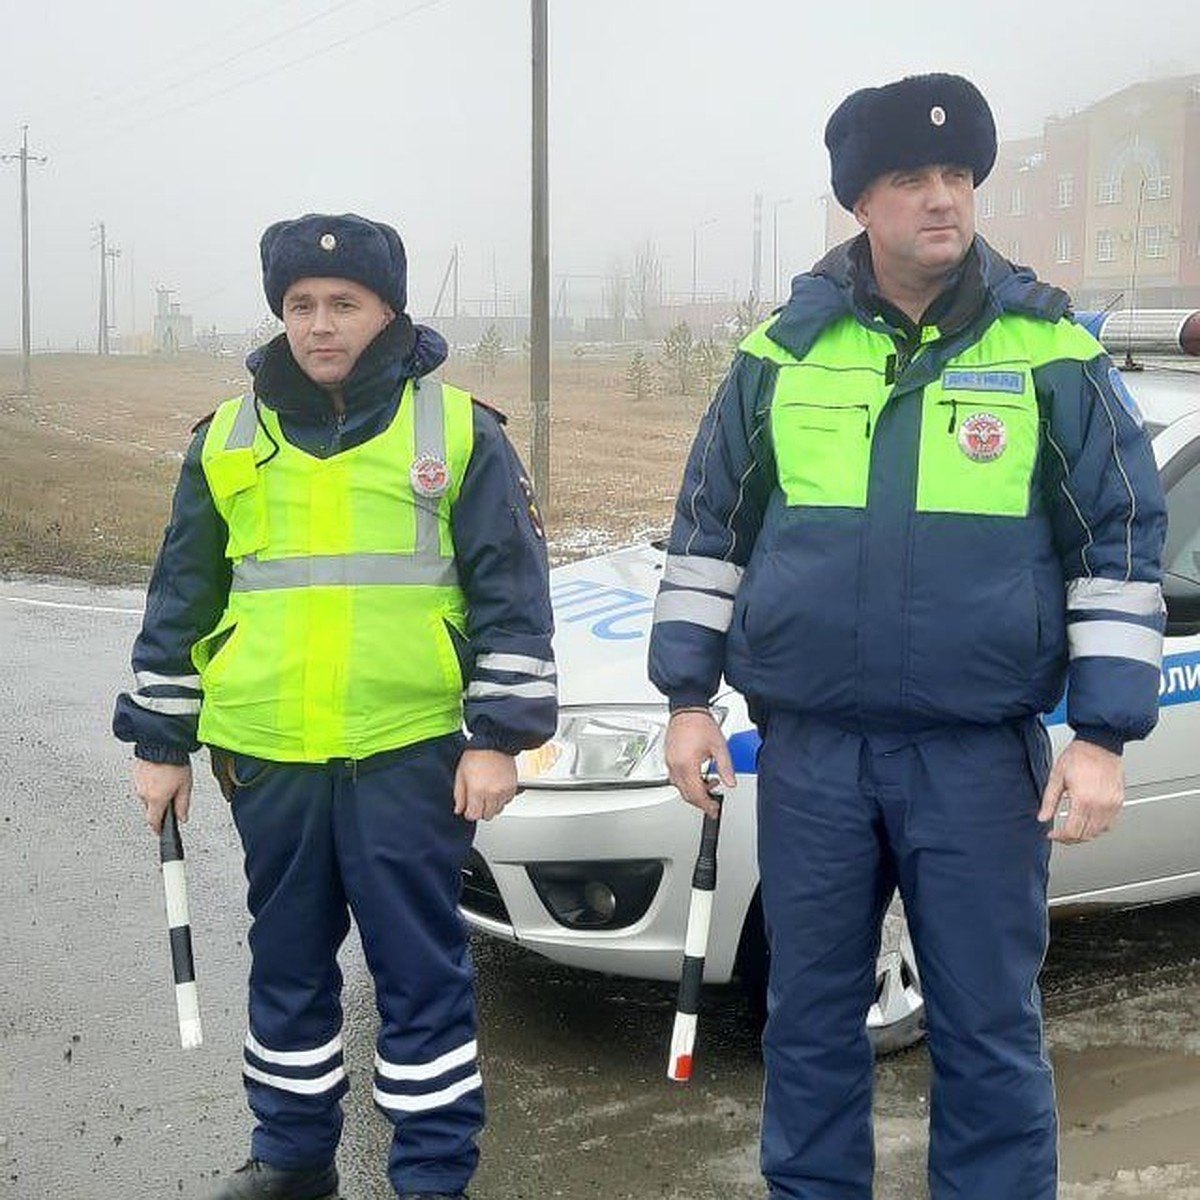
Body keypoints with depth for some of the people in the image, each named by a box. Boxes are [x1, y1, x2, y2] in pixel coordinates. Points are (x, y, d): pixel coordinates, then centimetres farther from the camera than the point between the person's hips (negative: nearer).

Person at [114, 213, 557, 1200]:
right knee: (288, 966, 16)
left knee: (422, 969, 3)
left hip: (409, 750, -3)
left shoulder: (458, 429, 1)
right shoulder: (228, 438, 9)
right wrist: (160, 742, 13)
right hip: (267, 756, 4)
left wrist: (499, 736, -6)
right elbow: (181, 600, 14)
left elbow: (513, 590, 0)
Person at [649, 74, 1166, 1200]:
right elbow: (708, 529, 10)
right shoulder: (784, 349, 4)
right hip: (809, 750, 2)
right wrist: (688, 698, 7)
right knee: (811, 1018, 14)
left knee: (987, 1026, 7)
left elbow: (1122, 547, 0)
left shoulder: (1051, 352, -1)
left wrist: (1101, 736, -6)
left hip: (981, 757, -2)